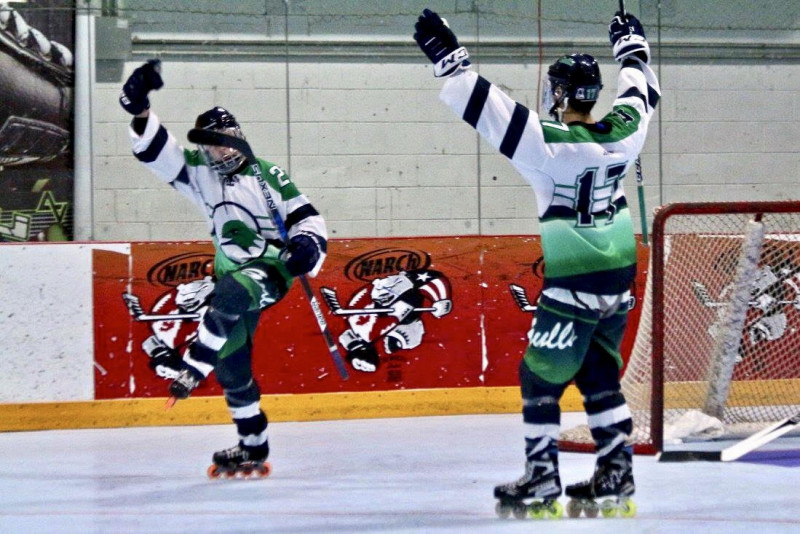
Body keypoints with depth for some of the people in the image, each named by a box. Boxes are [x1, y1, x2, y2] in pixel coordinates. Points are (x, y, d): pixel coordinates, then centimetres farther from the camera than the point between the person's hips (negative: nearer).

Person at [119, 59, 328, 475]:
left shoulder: (267, 174, -4)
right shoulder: (199, 173, 5)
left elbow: (305, 216, -1)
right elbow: (156, 151, -8)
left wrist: (308, 244, -22)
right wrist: (140, 112, -26)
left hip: (270, 270, -5)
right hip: (232, 276, 5)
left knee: (230, 294, -39)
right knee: (230, 362, 4)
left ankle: (194, 366, -30)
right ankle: (254, 445, 16)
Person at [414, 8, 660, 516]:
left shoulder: (550, 145, -17)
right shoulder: (623, 132, -1)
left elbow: (491, 110, -21)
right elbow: (642, 94, 21)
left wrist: (449, 57, -17)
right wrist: (632, 45, 38)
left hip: (572, 286, -7)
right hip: (620, 279, 7)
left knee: (540, 376, 3)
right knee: (600, 375, 16)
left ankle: (542, 475, 3)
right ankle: (616, 471, 15)